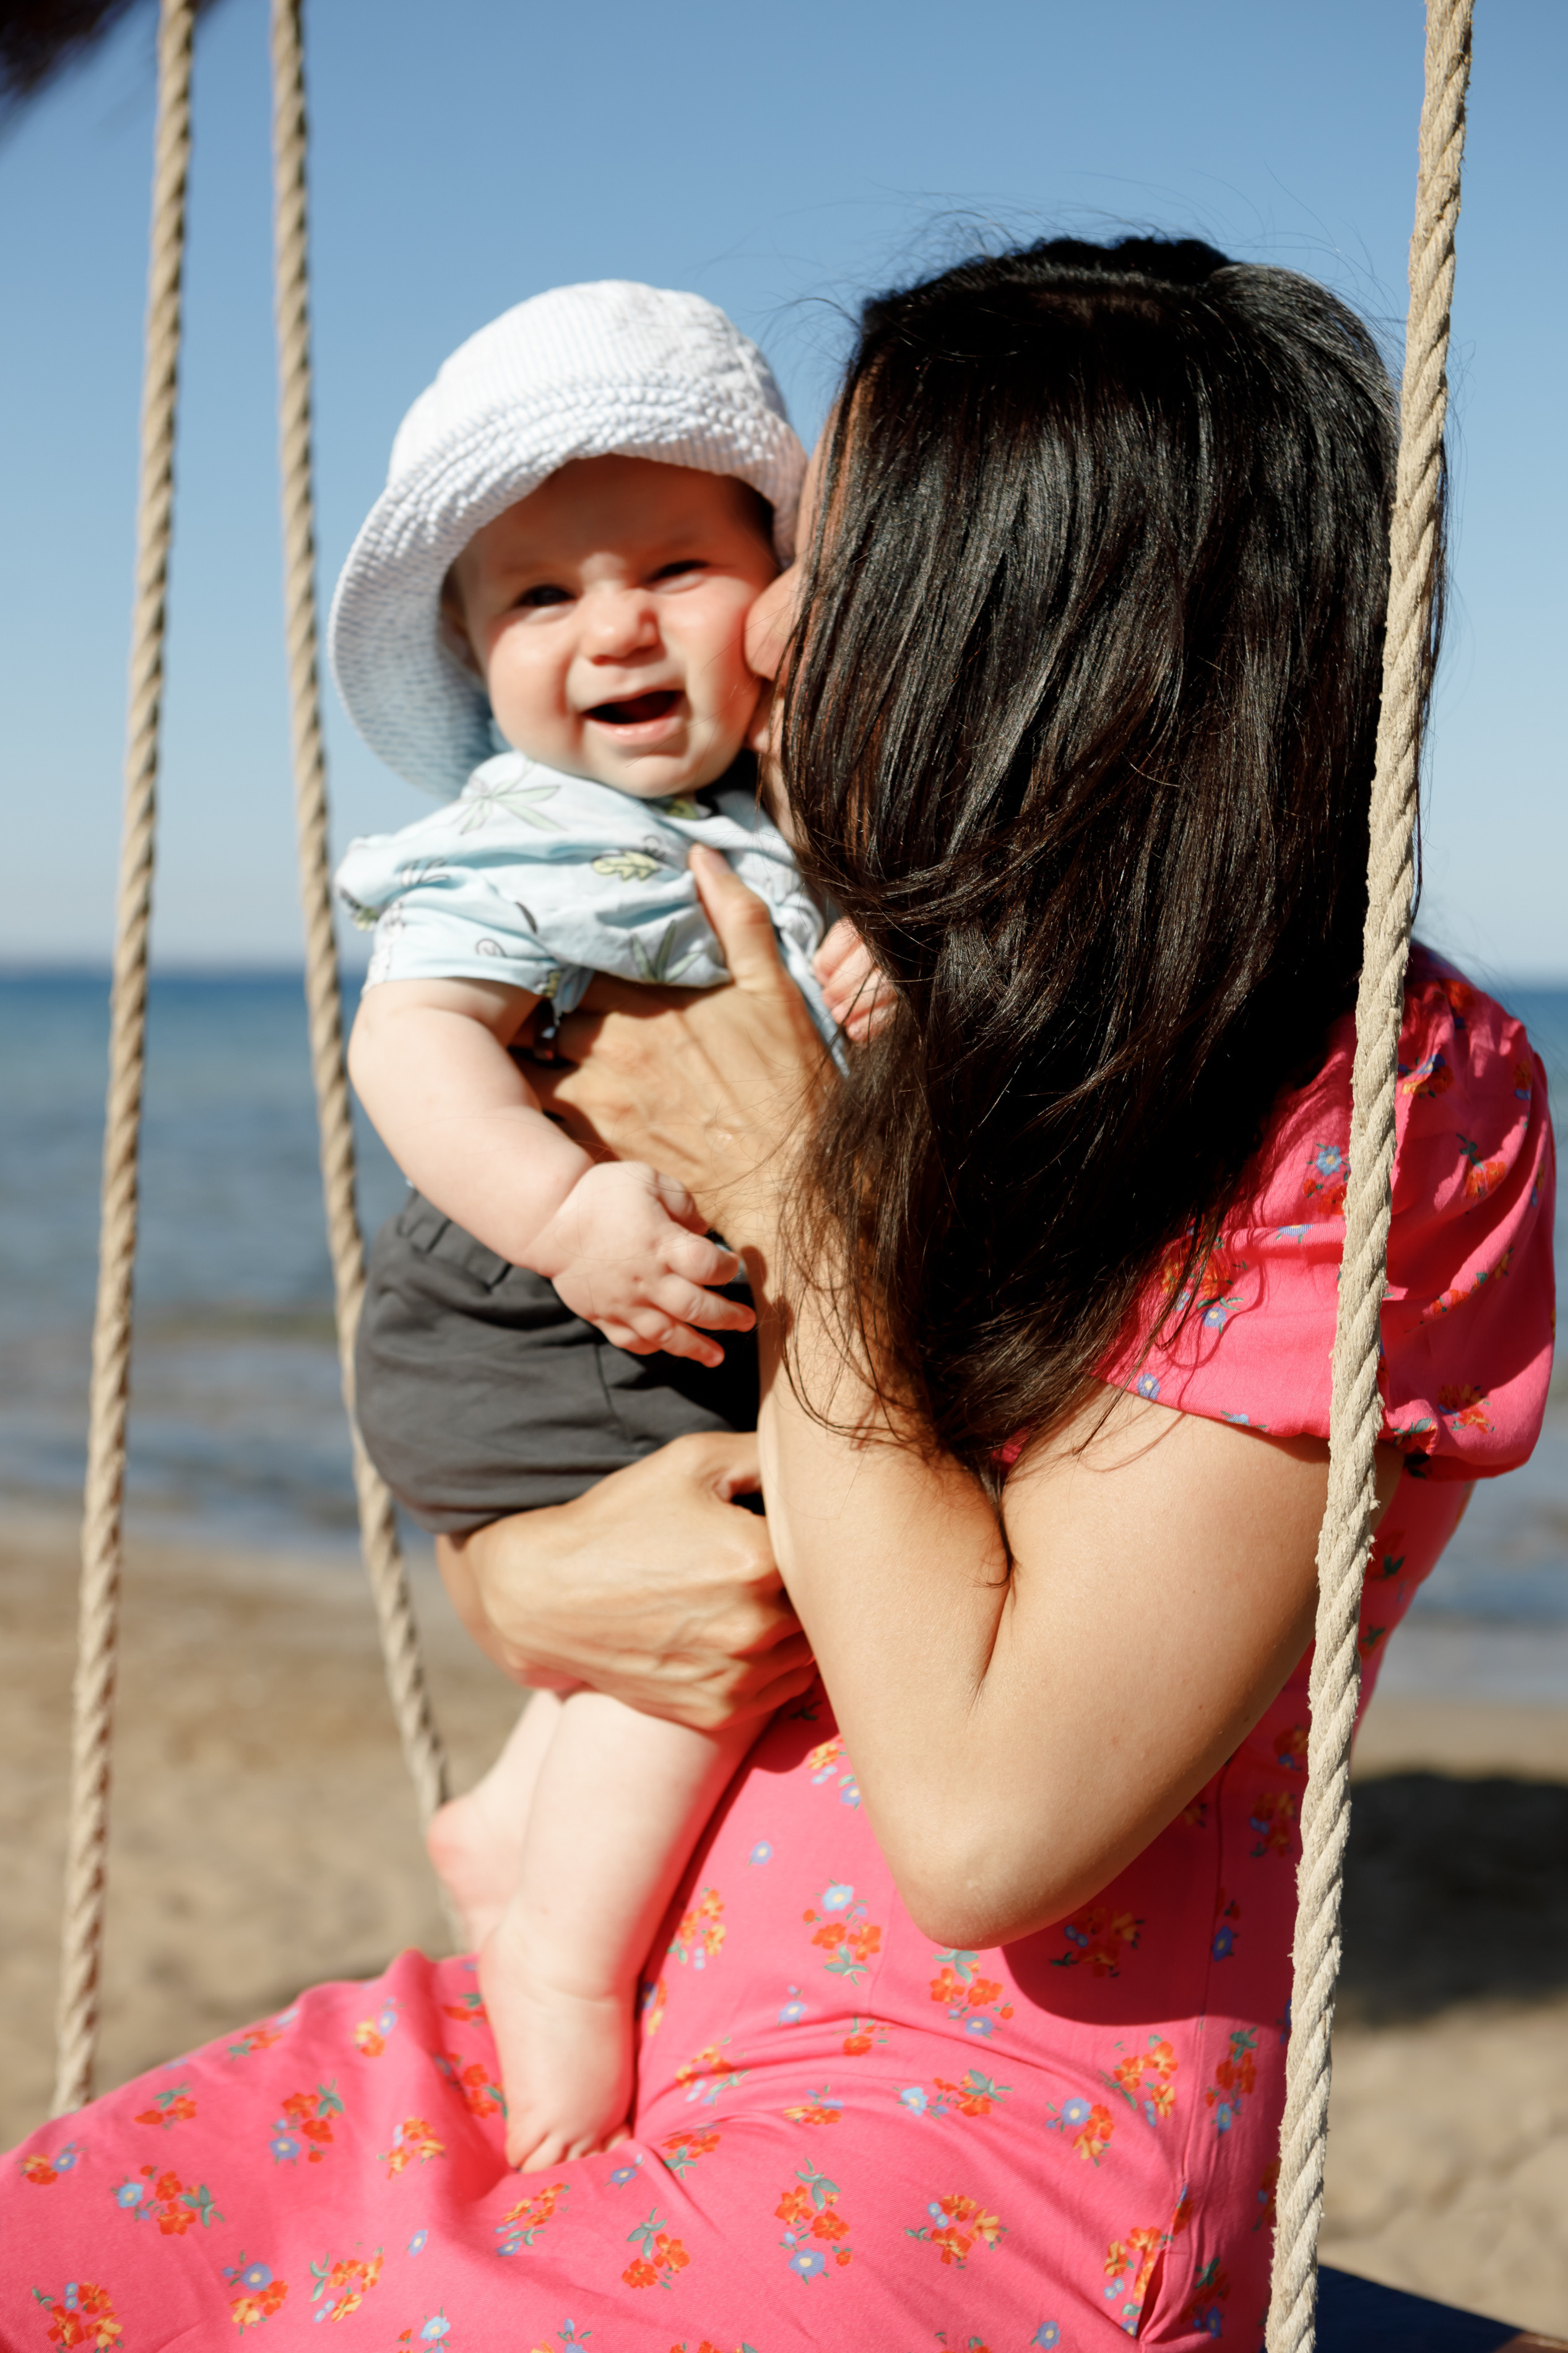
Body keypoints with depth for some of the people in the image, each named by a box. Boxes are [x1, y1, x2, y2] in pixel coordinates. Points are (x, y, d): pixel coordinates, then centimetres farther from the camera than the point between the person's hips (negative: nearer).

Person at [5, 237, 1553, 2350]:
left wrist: (790, 1193, -14)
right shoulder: (912, 1012, 6)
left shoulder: (1388, 1117, -15)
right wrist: (522, 1580, -10)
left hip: (985, 2150, -6)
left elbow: (989, 1822, -22)